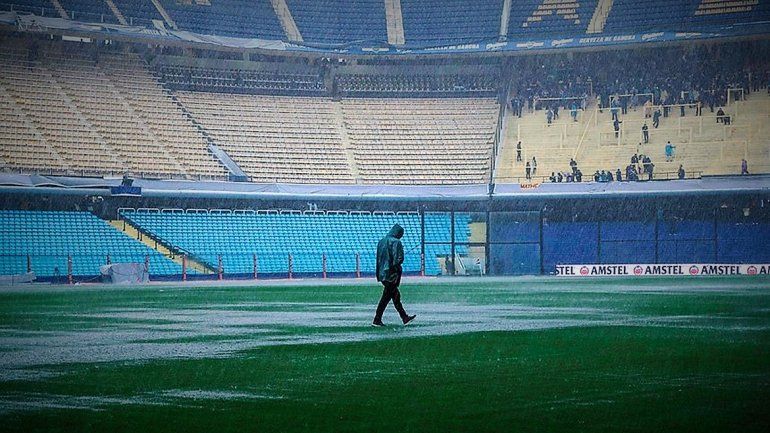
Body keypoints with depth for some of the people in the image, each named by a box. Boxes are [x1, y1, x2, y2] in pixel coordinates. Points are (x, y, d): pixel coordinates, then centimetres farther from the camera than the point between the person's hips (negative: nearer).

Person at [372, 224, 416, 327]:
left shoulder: (381, 241, 12)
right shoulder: (396, 242, -11)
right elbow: (399, 258, -16)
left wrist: (378, 274, 17)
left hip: (382, 273, 8)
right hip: (391, 274, -8)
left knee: (396, 295, 14)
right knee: (386, 297, -3)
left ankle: (405, 318, 19)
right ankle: (377, 320, -3)